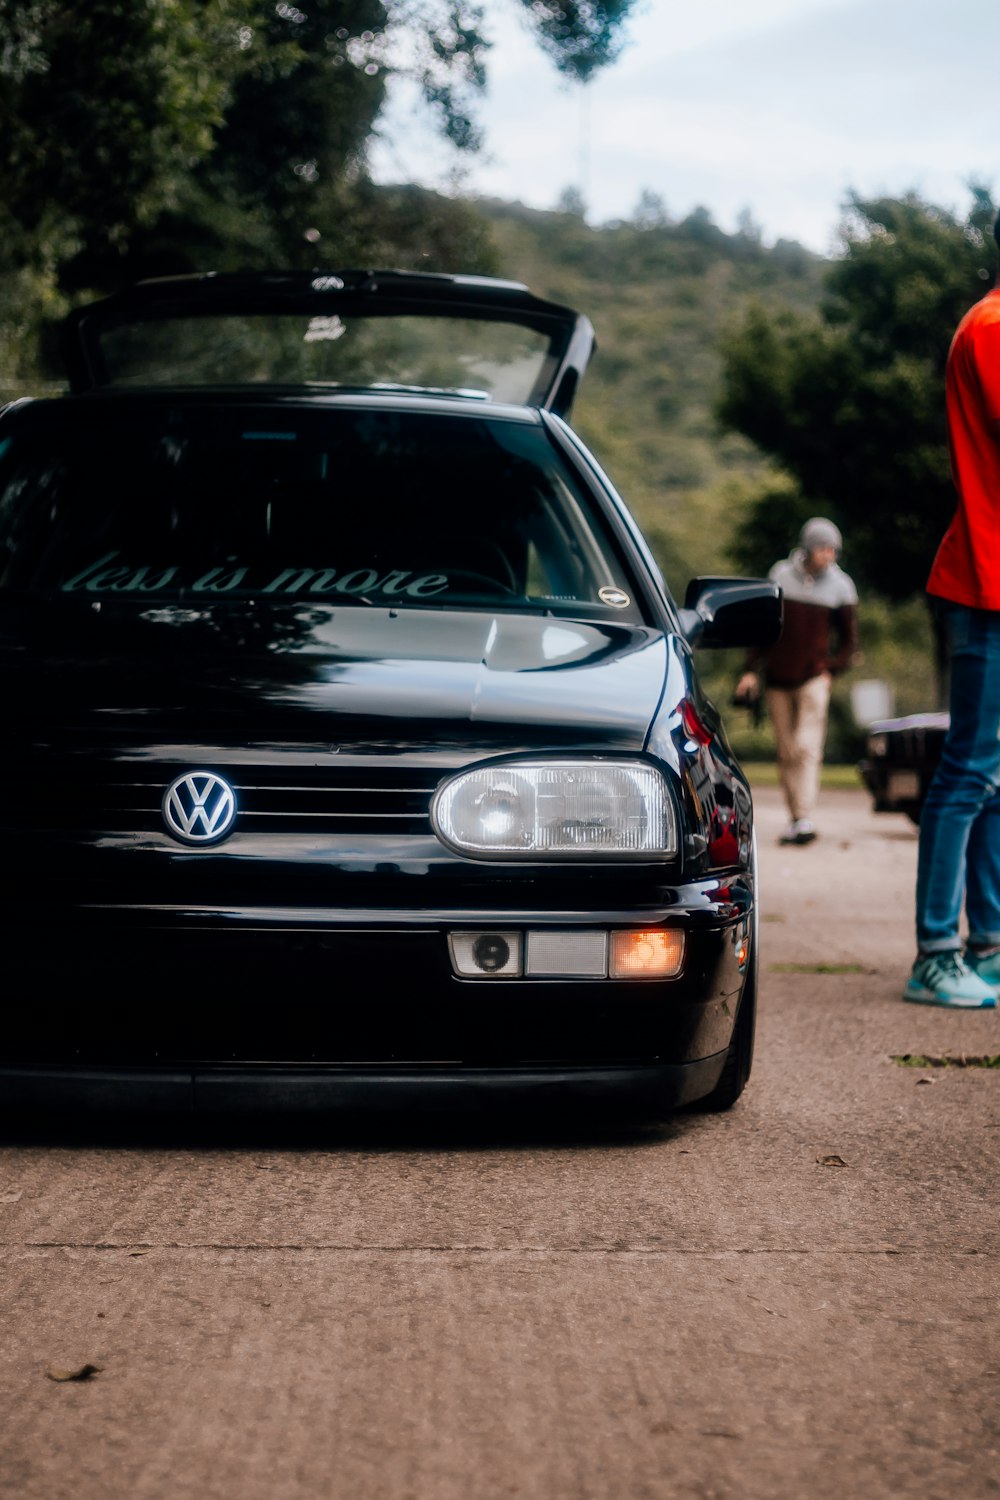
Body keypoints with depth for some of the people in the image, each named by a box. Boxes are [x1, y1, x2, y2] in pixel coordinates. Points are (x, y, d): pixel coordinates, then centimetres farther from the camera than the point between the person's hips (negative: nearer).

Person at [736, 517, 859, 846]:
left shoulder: (840, 586, 1)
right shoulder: (781, 575, 3)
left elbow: (849, 639, 10)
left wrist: (830, 670, -2)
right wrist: (752, 670, 4)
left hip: (813, 677, -2)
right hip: (778, 679, 2)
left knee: (806, 748, -15)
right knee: (786, 753, 5)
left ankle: (804, 819, -20)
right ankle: (794, 818, 11)